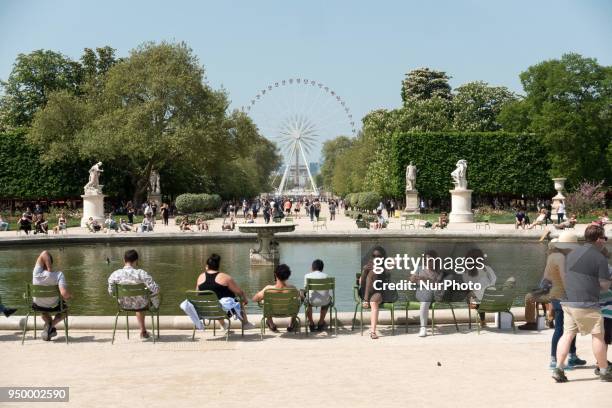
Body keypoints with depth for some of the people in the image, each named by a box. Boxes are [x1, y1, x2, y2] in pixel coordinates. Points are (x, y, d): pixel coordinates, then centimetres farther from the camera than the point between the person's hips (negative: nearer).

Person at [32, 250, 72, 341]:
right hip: (54, 307, -3)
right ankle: (51, 326, 6)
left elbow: (44, 254, -25)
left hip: (37, 306, 3)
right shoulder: (58, 275, -28)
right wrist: (69, 296, -14)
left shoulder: (37, 273, -25)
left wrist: (49, 269, -29)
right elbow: (64, 294, -37)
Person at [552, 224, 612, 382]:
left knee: (567, 334, 7)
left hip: (567, 301, 7)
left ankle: (559, 368, 0)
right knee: (598, 335, 5)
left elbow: (563, 276, 19)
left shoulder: (572, 254, 12)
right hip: (586, 303, -6)